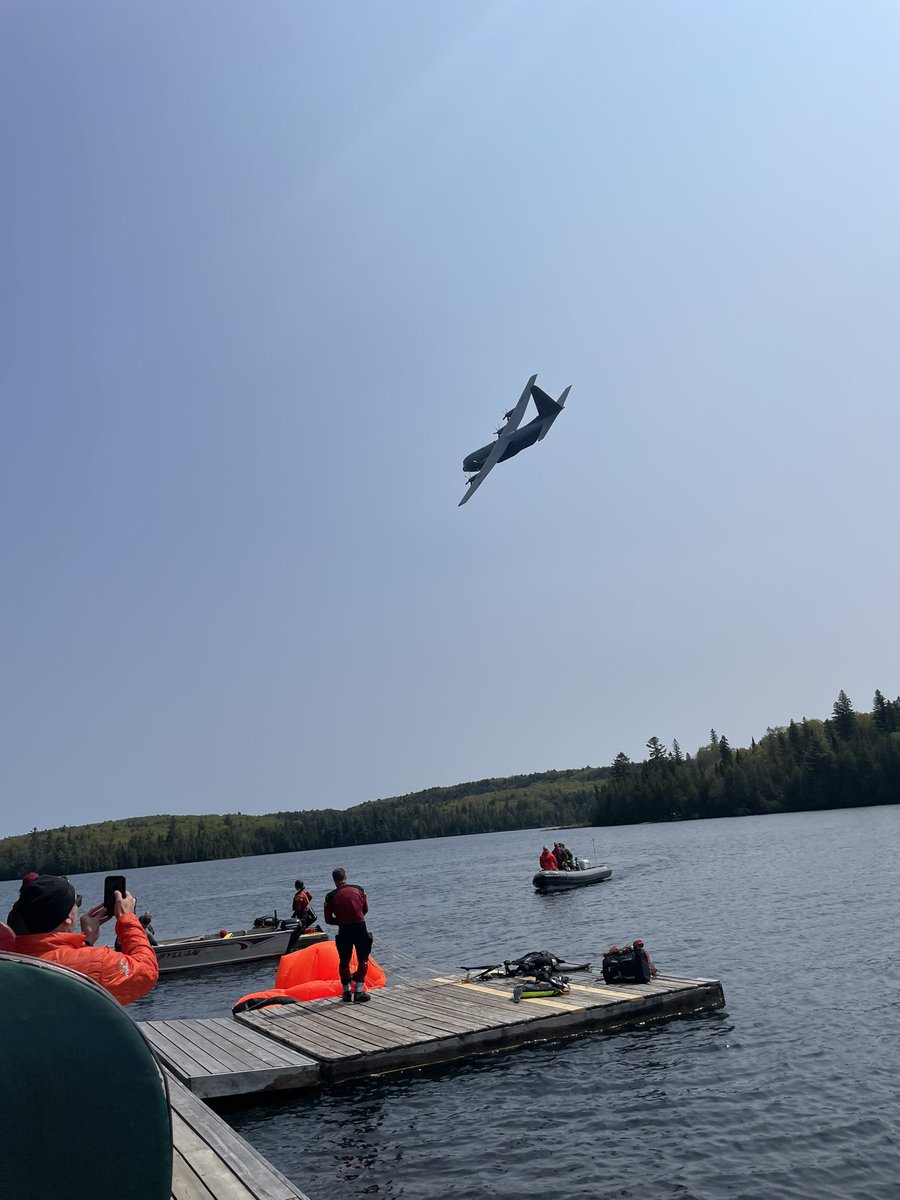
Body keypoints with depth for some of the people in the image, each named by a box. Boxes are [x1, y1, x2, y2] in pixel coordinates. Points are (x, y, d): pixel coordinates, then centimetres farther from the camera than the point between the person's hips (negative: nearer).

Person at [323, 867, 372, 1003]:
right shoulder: (358, 889, 3)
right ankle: (358, 991, 7)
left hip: (344, 931, 0)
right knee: (363, 960, 13)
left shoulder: (331, 896, -3)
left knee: (344, 961, 17)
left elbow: (328, 919, 1)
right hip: (360, 927, 0)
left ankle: (346, 992, 23)